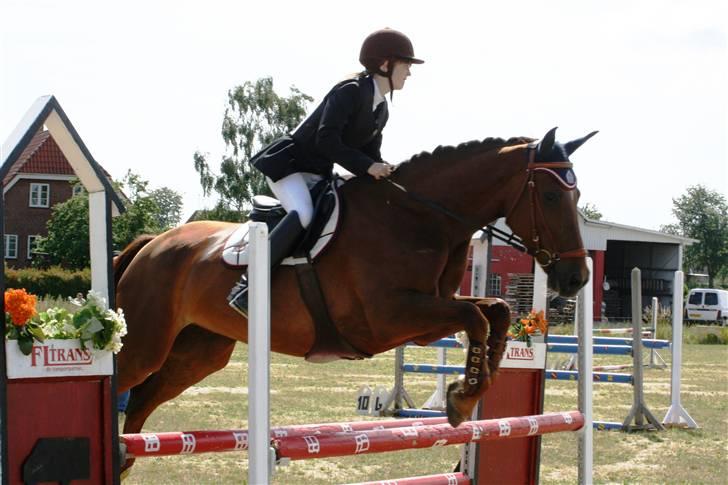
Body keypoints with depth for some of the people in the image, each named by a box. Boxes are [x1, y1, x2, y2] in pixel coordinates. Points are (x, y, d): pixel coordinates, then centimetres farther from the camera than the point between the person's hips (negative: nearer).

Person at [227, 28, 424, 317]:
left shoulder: (381, 111, 10)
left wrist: (384, 174, -6)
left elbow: (370, 155, 14)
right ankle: (245, 289, -33)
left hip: (318, 174, 10)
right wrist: (367, 166, -28)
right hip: (288, 164, -10)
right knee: (304, 214, -34)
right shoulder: (350, 92, -18)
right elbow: (326, 140, -27)